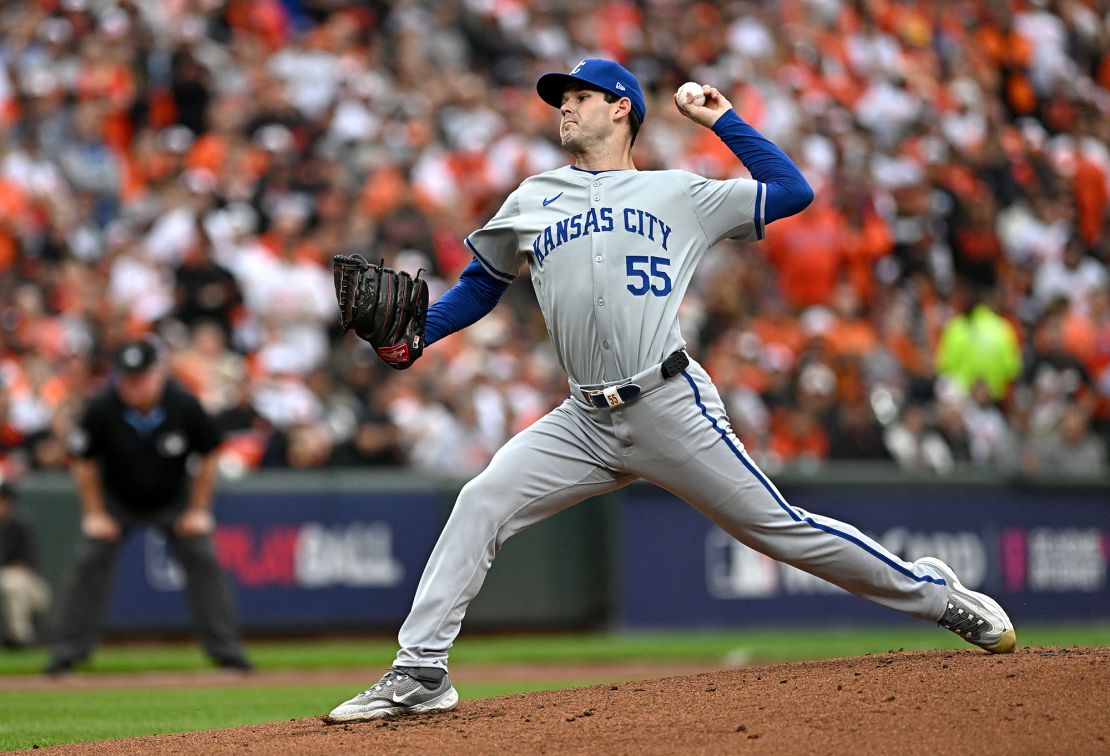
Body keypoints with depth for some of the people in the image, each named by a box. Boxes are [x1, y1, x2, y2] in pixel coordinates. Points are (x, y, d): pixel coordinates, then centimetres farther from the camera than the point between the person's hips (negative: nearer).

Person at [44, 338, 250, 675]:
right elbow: (84, 462, -10)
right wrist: (95, 514, -9)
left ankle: (226, 648, -1)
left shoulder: (184, 406, -26)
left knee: (203, 558, -9)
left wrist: (198, 511, -8)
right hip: (116, 500, 0)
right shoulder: (102, 408, -27)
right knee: (89, 561, -10)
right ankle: (67, 650, 0)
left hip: (173, 498, 0)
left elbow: (208, 457, -9)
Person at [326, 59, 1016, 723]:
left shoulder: (678, 194, 12)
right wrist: (414, 333, 9)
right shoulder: (532, 202, 20)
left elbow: (793, 192, 14)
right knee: (481, 505, -12)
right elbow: (482, 284, 26)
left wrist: (723, 121, 14)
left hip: (670, 407, -3)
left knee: (779, 527, -4)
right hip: (585, 421, 3)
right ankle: (420, 674, -10)